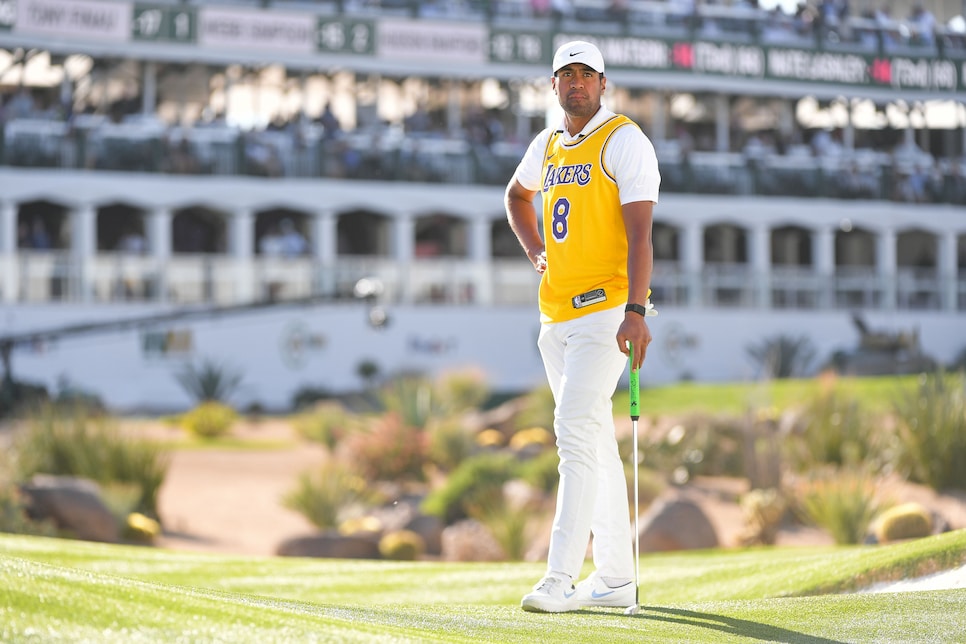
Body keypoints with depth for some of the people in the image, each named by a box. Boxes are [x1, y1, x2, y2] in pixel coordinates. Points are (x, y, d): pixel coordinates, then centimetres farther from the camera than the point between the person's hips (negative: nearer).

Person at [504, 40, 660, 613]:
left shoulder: (624, 141, -6)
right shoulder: (548, 147, 16)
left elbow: (639, 233, -16)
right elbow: (517, 194, 38)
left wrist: (635, 312, -26)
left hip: (607, 309, -8)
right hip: (557, 314, 8)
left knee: (577, 431, -18)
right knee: (594, 441, 10)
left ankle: (562, 579, -22)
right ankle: (615, 578, 16)